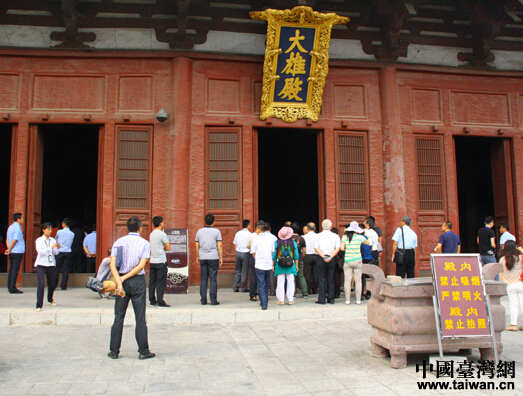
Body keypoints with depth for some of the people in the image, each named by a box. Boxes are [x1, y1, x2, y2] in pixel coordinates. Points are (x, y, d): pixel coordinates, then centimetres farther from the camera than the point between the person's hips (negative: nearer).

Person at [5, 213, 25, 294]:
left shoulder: (10, 227, 14)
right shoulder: (17, 228, -14)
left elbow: (7, 239, 12)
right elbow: (14, 240, -17)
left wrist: (8, 249, 4)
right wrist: (9, 250, -6)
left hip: (11, 252, 9)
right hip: (18, 252, -9)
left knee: (11, 269, 13)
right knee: (15, 270, -6)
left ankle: (10, 287, 18)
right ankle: (12, 288, -4)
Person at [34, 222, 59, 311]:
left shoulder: (53, 240, 5)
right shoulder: (39, 240, -4)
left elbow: (55, 253, 3)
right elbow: (40, 251, -17)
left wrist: (57, 248, -16)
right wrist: (51, 247, -24)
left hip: (51, 265, 3)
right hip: (41, 265, -3)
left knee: (52, 284, 13)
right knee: (41, 284, -14)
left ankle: (50, 299, 41)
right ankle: (39, 305, -7)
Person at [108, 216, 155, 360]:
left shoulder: (119, 242, 5)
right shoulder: (145, 244, -2)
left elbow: (113, 264, -6)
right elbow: (141, 265, -11)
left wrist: (119, 282, -13)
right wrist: (125, 278, -8)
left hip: (122, 282, 3)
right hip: (138, 281, -2)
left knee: (118, 318, 10)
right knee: (140, 318, 3)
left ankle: (114, 351, 15)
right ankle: (143, 352, 7)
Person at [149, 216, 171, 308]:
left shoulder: (152, 234, 12)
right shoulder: (162, 234, -11)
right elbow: (168, 248, -12)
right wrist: (164, 248, 7)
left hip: (152, 261, 8)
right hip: (161, 261, -8)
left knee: (152, 281, 10)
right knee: (161, 282, -4)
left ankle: (152, 301, 16)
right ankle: (160, 302, -4)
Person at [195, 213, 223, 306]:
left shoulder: (200, 231, 6)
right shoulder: (216, 231, -3)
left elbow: (197, 245, 11)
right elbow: (219, 246, -6)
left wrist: (198, 256, 21)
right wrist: (221, 258, 0)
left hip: (202, 258, 3)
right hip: (213, 258, -3)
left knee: (203, 279, 8)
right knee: (213, 279, 1)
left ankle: (203, 300, 9)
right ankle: (213, 300, 2)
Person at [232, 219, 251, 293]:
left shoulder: (238, 233, 7)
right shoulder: (249, 234, -8)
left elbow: (235, 244, 10)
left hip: (238, 253, 4)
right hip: (246, 253, -4)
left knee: (237, 271, 11)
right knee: (244, 271, 3)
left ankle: (235, 287, 10)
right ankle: (244, 288, 8)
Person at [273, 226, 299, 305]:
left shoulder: (276, 243, -4)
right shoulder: (293, 243, -1)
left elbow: (274, 255, 1)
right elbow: (296, 255, 3)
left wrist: (273, 265, 12)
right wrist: (296, 265, 13)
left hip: (280, 265, 0)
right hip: (291, 265, 1)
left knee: (280, 282, 5)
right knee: (290, 282, 6)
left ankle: (281, 300, 8)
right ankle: (290, 300, 10)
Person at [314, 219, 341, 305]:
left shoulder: (318, 236, -2)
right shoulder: (335, 236, 0)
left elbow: (316, 248, -8)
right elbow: (338, 248, -9)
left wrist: (323, 256, -11)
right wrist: (330, 257, -13)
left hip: (321, 259, -1)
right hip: (332, 259, 1)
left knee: (321, 279, 4)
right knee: (331, 279, 9)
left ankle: (321, 299, 4)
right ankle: (331, 299, 11)